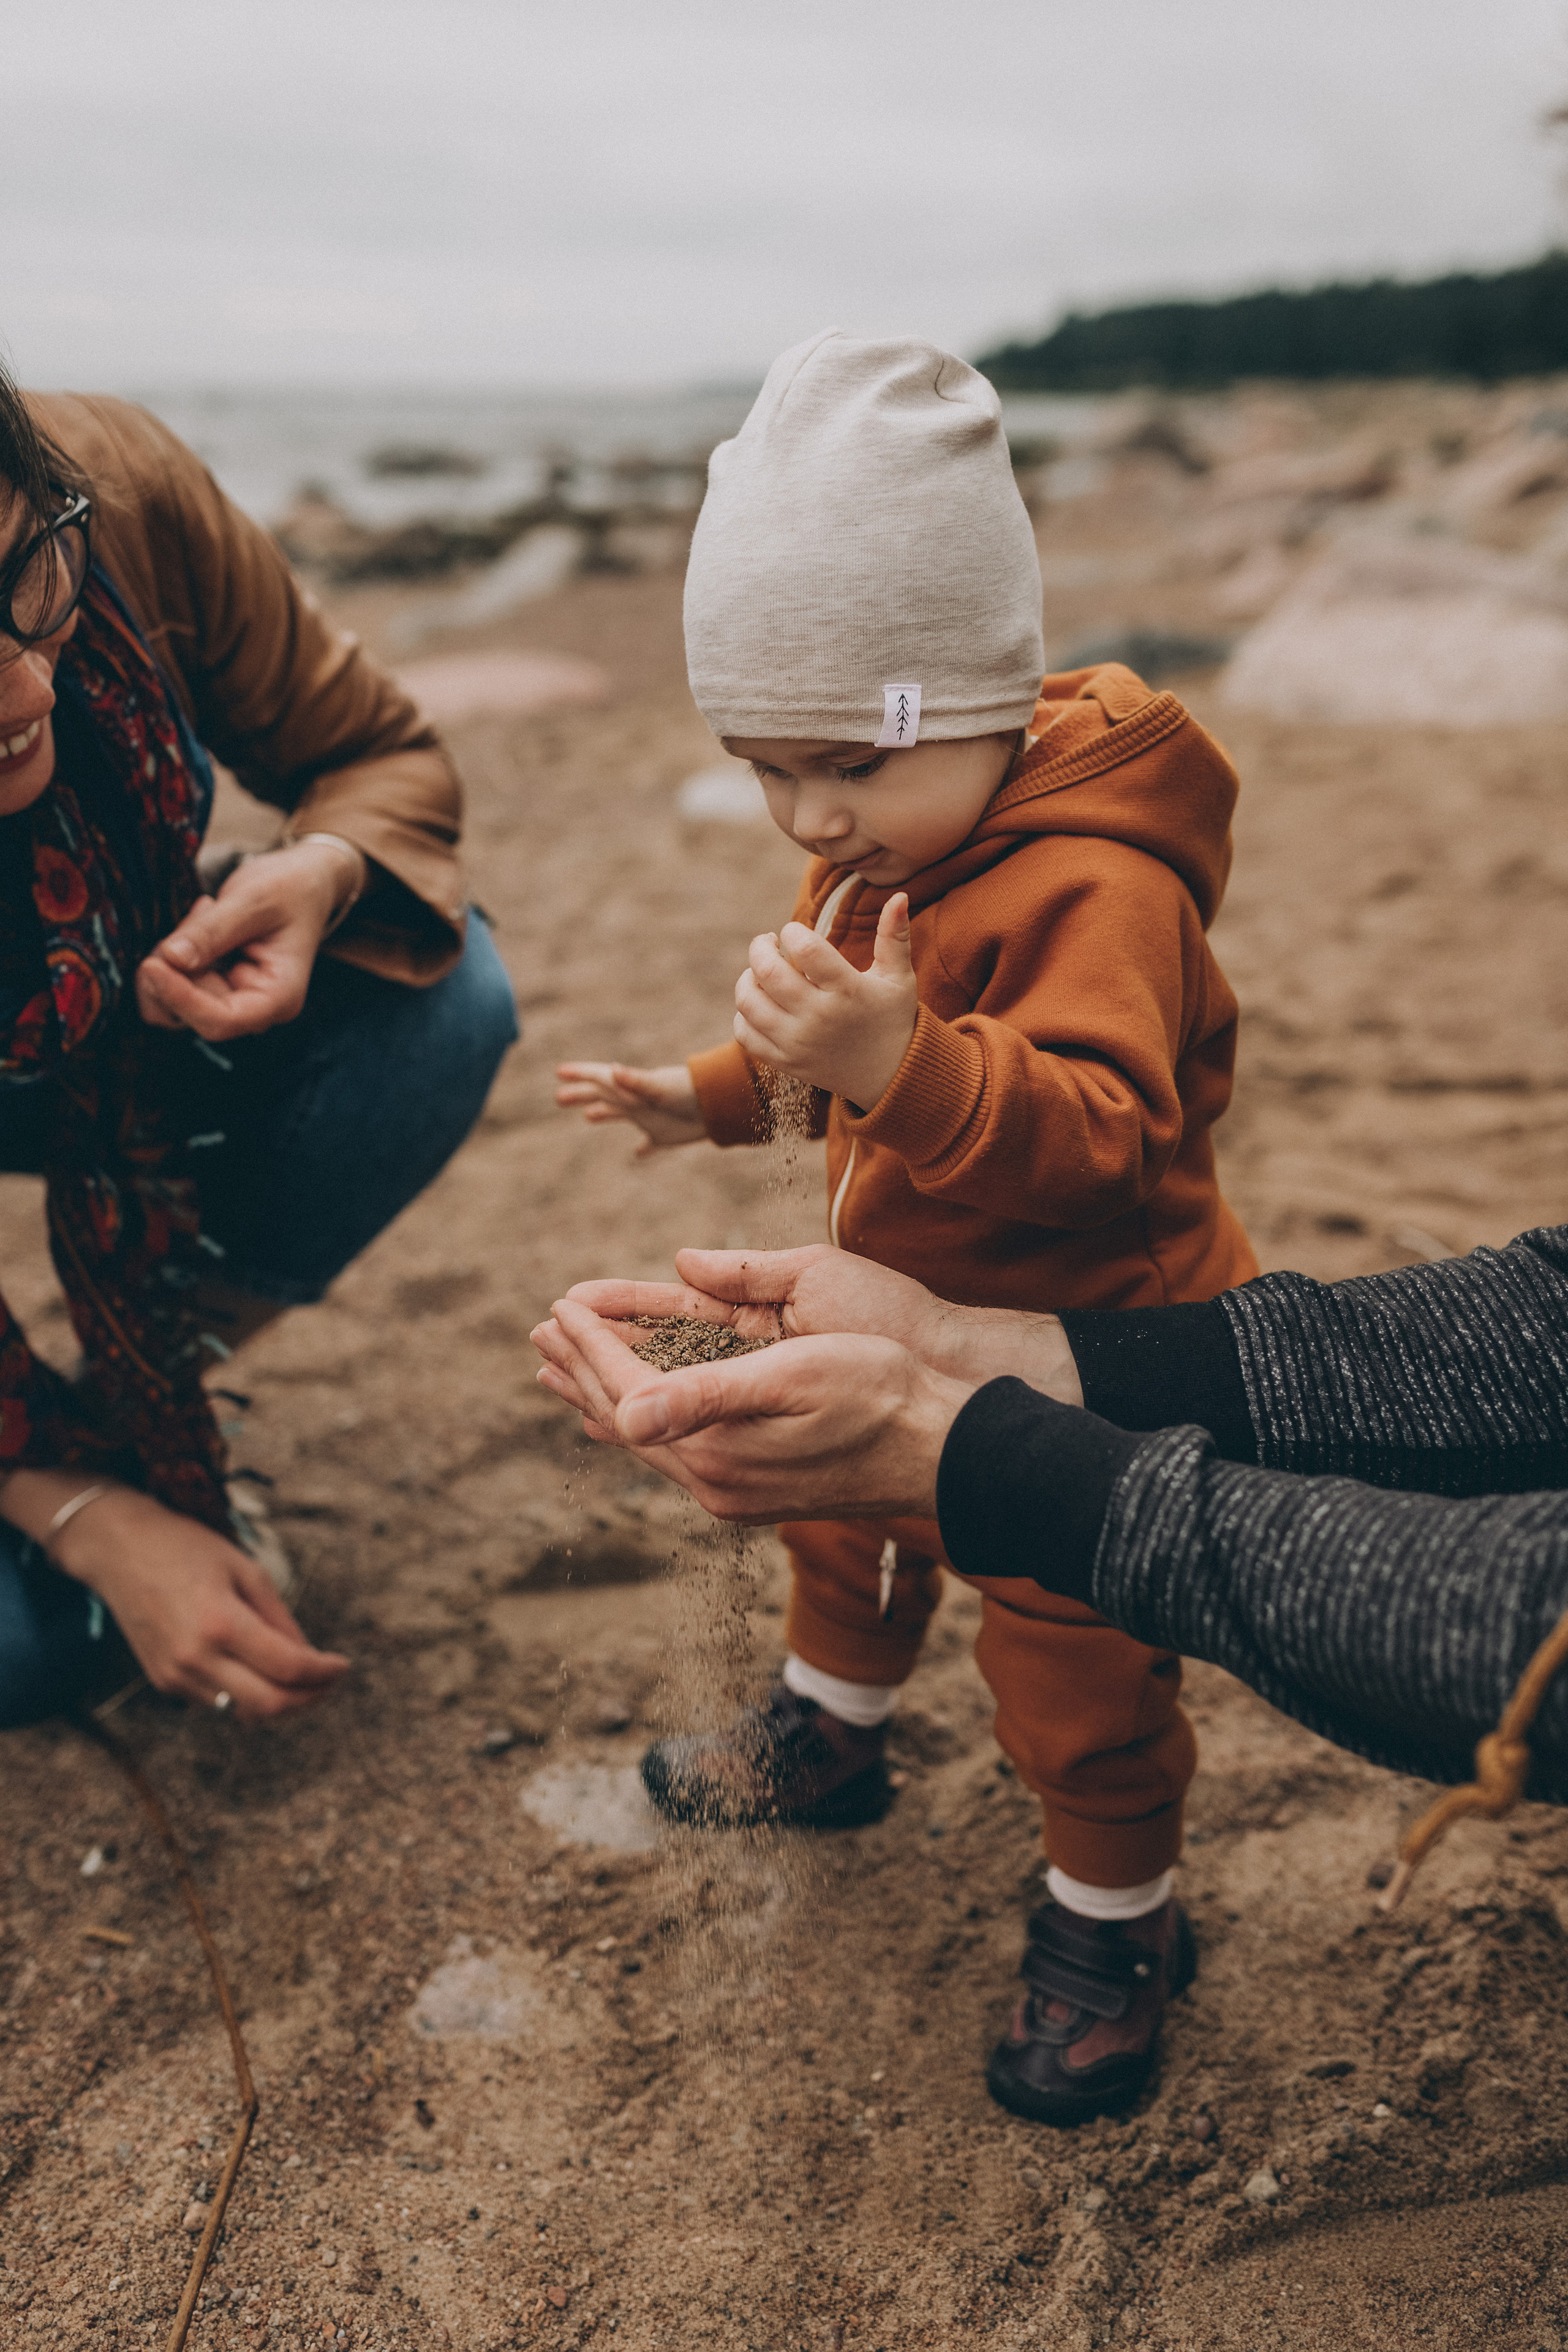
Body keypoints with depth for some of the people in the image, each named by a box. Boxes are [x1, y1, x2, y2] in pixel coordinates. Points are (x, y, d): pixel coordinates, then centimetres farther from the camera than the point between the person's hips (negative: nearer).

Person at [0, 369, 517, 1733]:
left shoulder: (128, 492, -30)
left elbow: (382, 755, -14)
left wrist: (325, 872, -39)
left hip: (125, 1033, 4)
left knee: (438, 1002, -27)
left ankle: (140, 1409, -3)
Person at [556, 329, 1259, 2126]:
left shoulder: (1093, 886, -31)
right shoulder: (884, 862, 1)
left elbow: (1095, 1132, -44)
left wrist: (902, 1062, -58)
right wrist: (718, 1092, 12)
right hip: (906, 1325, 9)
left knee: (1068, 1651, 6)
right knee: (844, 1515, 28)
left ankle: (1115, 1918, 31)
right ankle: (827, 1733, 56)